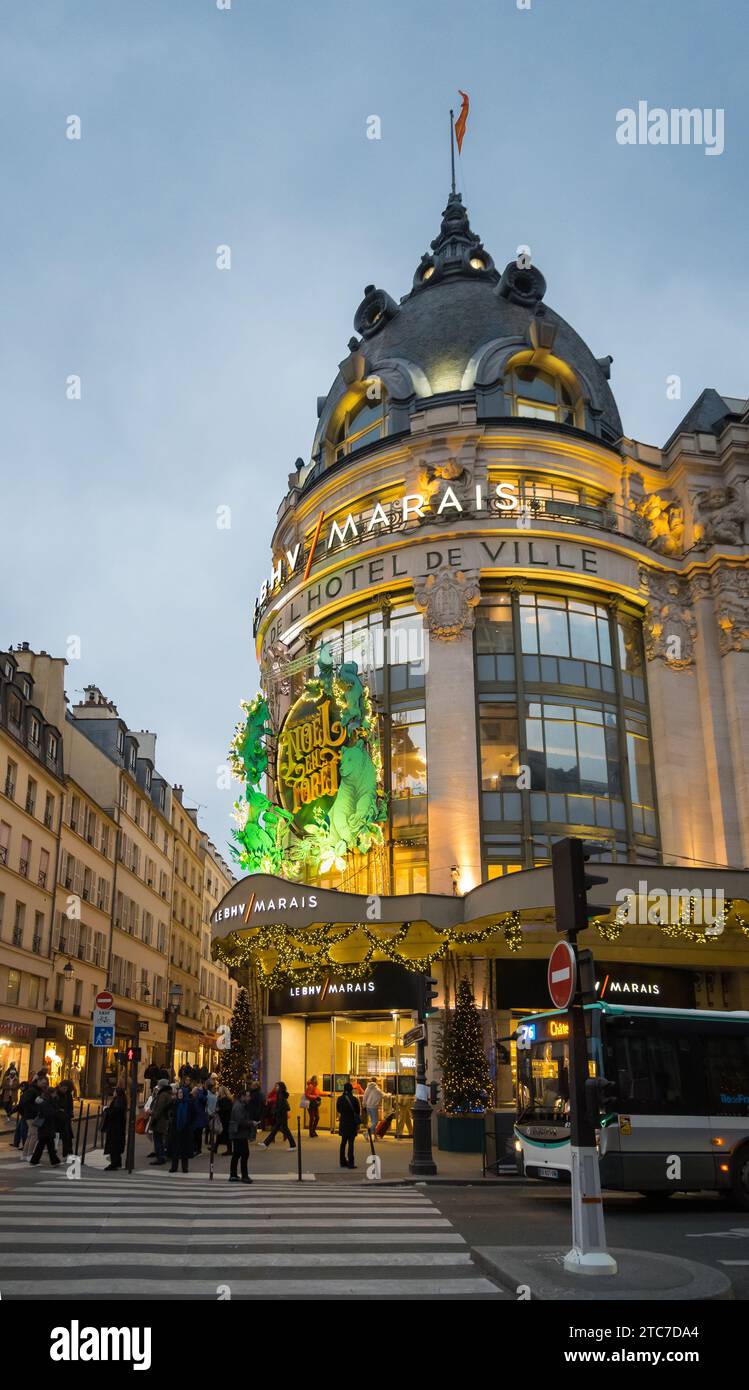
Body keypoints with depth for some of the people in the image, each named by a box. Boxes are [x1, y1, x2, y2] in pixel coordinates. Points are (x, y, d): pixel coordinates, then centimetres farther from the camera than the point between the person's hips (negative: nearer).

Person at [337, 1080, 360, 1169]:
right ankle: (350, 1163, -3)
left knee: (343, 1142, 15)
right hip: (352, 1123, -4)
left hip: (343, 1123, 4)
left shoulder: (340, 1099, 0)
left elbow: (338, 1110, 8)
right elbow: (358, 1112, -6)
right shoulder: (354, 1099, -12)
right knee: (350, 1143, -2)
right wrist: (358, 1124, 5)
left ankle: (343, 1161, 19)